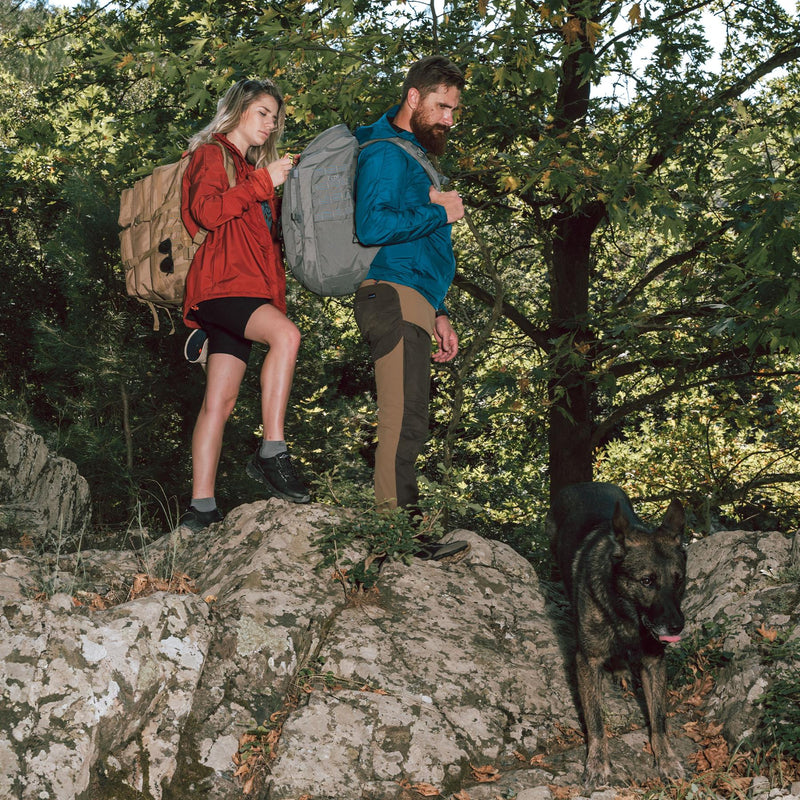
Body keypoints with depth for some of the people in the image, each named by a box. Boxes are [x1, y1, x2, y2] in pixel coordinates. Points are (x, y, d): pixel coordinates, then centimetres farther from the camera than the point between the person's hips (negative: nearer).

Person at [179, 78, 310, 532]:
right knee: (285, 334, -32)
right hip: (220, 282, -8)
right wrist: (263, 182, -10)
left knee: (221, 401, 2)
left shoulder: (253, 169, 30)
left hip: (250, 288, 8)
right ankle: (272, 453, -33)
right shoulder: (212, 154, 5)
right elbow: (206, 210, -13)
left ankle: (202, 506, -1)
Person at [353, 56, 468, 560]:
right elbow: (372, 224, -22)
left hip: (411, 304, 10)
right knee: (404, 423, -15)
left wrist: (438, 314, 26)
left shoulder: (411, 155, 28)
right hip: (394, 299, -10)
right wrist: (440, 213, -11)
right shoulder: (386, 151, -5)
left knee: (407, 424, 7)